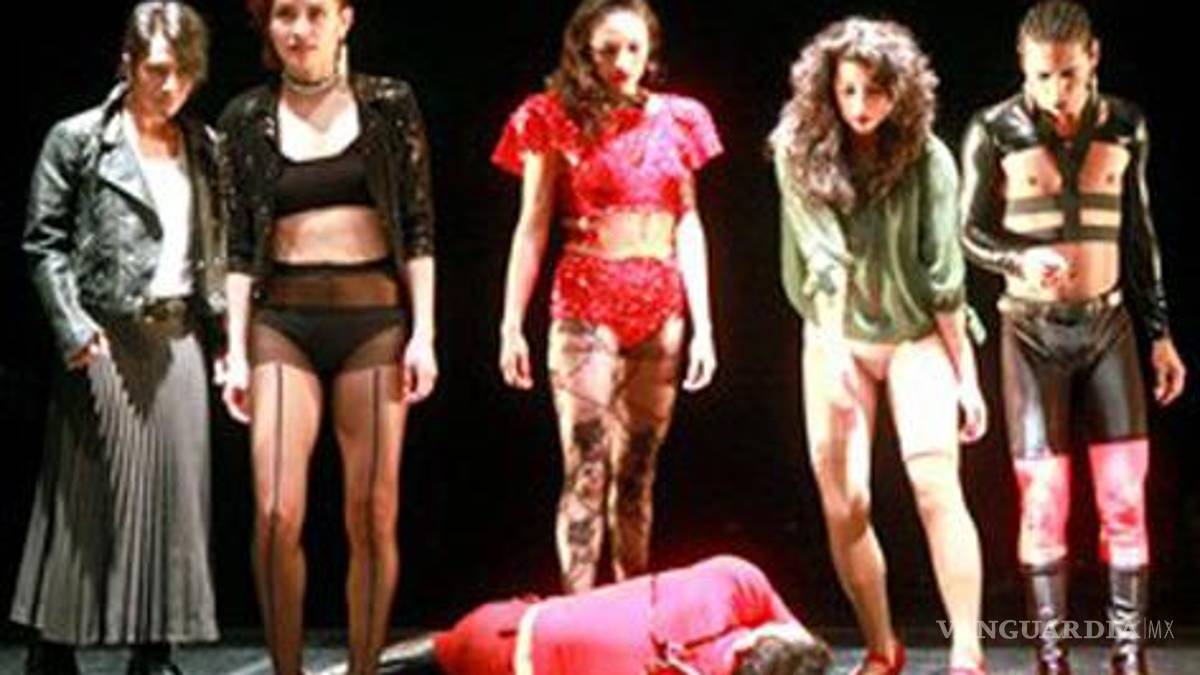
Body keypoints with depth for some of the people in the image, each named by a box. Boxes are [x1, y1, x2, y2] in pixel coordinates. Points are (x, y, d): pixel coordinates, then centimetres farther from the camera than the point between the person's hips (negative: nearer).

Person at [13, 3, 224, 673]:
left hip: (178, 336, 4)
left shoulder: (206, 147, 12)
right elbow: (45, 243, -3)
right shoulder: (78, 139, -1)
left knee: (174, 488, 4)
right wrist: (73, 328, -13)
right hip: (104, 338, -4)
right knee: (88, 493, -1)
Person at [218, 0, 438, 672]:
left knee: (373, 515, 0)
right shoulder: (248, 118, 7)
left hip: (373, 319, 0)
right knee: (276, 515, -10)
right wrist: (236, 352, 1)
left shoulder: (389, 104, 4)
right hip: (282, 321, 0)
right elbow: (240, 246, 7)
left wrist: (424, 332, -4)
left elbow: (418, 228, 4)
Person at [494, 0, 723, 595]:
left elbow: (688, 226, 10)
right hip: (586, 307, -4)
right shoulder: (558, 121, 0)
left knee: (638, 471, 8)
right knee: (586, 473, -7)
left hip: (661, 312, 4)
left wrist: (703, 324, 5)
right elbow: (532, 228, -1)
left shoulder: (674, 120, 10)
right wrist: (512, 324, -6)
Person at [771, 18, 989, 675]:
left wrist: (965, 372, -8)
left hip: (916, 336, -2)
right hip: (838, 339, 2)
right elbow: (821, 257, -19)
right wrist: (833, 351, -30)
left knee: (935, 484, -19)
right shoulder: (800, 153, -10)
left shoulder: (926, 158, -11)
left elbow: (943, 272, -9)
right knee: (843, 504, 0)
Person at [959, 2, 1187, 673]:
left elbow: (1139, 233, 10)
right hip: (1033, 330, -2)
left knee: (1125, 495, -1)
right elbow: (972, 231, 0)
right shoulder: (994, 132, -7)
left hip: (1108, 324, 2)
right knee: (1043, 499, -2)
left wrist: (1161, 332, 9)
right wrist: (1021, 259, -22)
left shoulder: (1126, 126, 2)